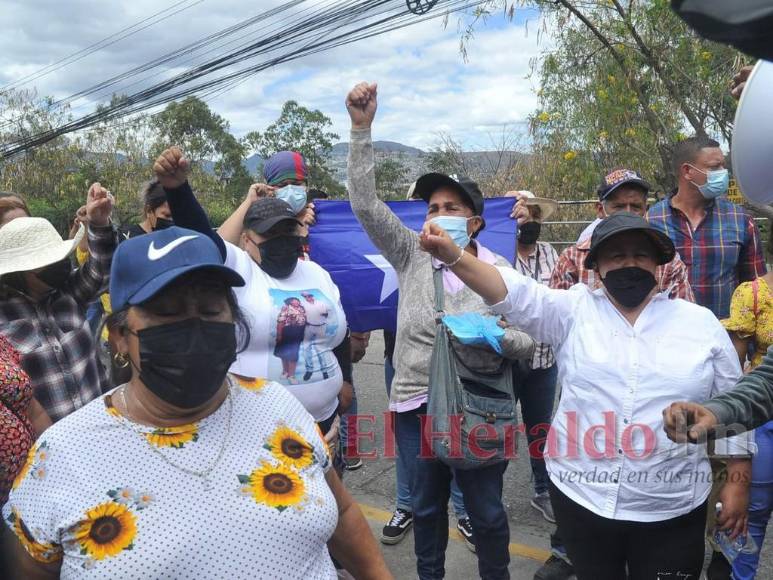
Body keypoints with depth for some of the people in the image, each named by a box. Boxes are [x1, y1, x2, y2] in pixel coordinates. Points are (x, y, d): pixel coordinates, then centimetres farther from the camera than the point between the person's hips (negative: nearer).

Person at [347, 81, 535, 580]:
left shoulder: (502, 272, -3)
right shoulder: (412, 255, 0)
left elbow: (531, 343, -3)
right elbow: (365, 203, -9)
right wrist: (362, 127, -15)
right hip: (417, 404, 2)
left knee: (487, 511, 14)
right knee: (427, 506, 20)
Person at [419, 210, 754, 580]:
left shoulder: (701, 323, 2)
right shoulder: (575, 310, -2)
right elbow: (516, 294, -16)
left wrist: (737, 481, 6)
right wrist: (454, 257, -31)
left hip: (670, 509, 0)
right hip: (582, 498, 0)